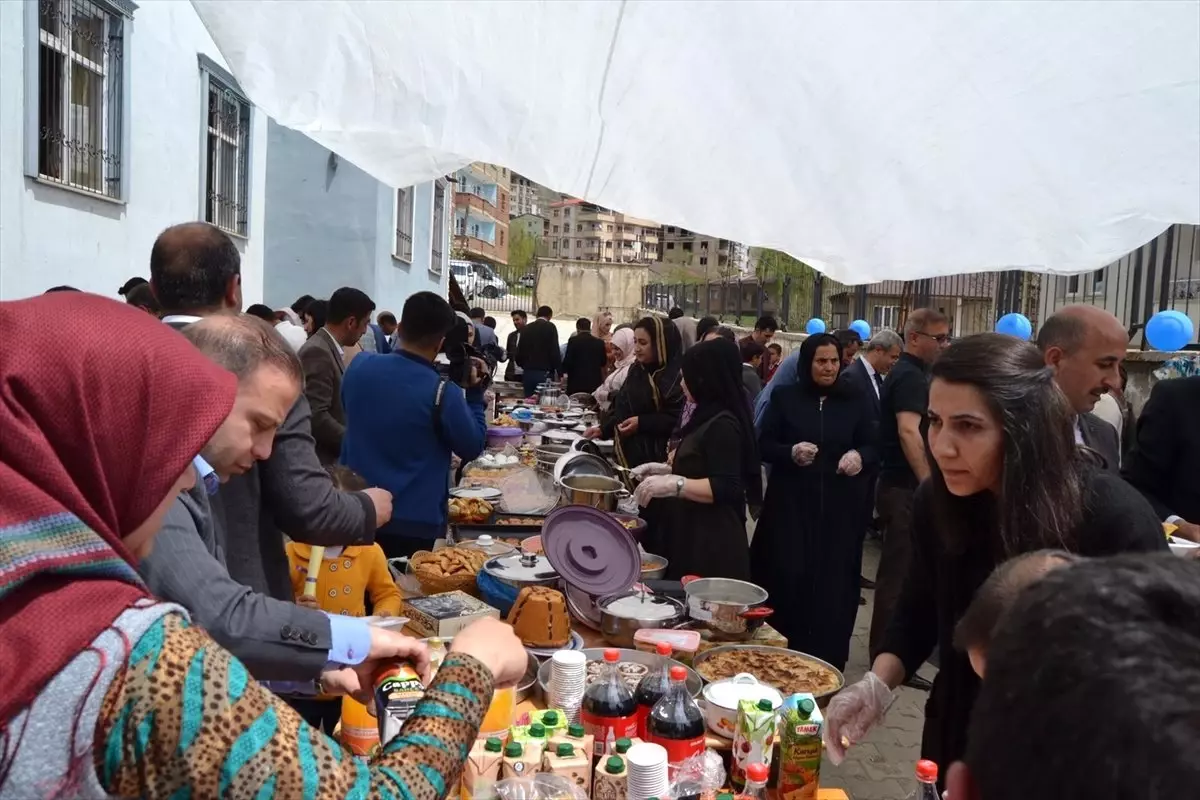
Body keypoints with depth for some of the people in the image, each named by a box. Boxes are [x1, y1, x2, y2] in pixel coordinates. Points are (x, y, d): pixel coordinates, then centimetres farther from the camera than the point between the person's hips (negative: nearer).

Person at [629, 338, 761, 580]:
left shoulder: (723, 425, -18)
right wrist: (666, 470, 15)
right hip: (692, 535, 10)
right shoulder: (709, 418, 14)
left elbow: (727, 488, -24)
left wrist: (675, 484, -28)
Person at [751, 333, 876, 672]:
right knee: (787, 578, -5)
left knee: (833, 583, 2)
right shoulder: (785, 398, 2)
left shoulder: (854, 401, 6)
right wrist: (791, 452, -18)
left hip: (840, 506, 1)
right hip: (791, 504, -1)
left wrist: (859, 456, -14)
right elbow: (764, 446, 2)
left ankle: (826, 662, 15)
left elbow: (873, 447, 9)